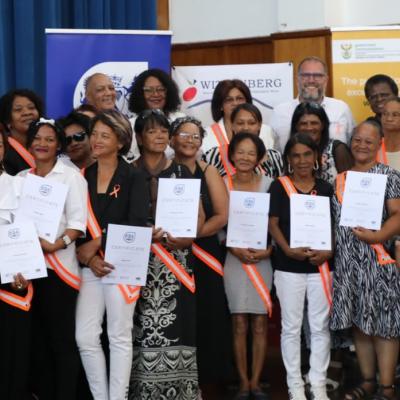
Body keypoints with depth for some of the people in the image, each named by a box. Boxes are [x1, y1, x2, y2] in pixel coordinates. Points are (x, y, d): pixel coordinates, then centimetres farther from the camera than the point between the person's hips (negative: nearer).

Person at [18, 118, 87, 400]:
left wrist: (55, 245, -22)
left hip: (58, 267, -5)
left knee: (62, 339, -3)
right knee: (39, 337, 10)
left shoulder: (71, 176, 0)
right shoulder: (21, 178, 14)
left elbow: (78, 222, -8)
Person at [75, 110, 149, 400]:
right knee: (85, 337, -1)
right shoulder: (83, 176, 10)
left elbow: (137, 223, -11)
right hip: (88, 265, 4)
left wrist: (98, 244, -13)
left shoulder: (134, 177, -1)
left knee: (120, 337, 2)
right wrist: (87, 256, -11)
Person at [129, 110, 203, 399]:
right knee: (144, 325, -7)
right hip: (141, 261, -1)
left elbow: (199, 216, 9)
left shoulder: (182, 172, 11)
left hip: (177, 260, 1)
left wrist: (186, 237, -10)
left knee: (177, 322, -3)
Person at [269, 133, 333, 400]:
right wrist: (288, 249, -20)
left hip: (321, 266, 2)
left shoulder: (326, 188, 8)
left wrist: (328, 251, -9)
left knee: (320, 327, 6)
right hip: (289, 267, -2)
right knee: (291, 327, 4)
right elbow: (273, 223, -5)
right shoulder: (279, 186, 1)